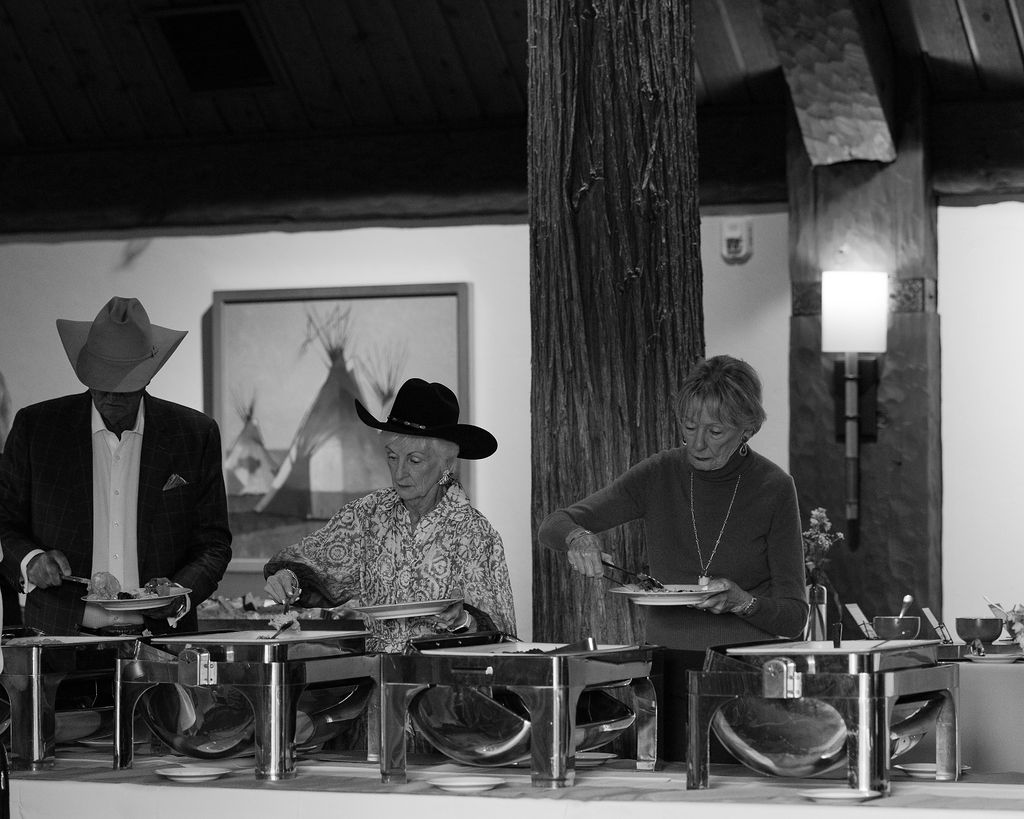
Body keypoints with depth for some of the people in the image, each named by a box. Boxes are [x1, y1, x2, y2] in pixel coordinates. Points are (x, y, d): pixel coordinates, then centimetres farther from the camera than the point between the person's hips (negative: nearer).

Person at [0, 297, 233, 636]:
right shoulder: (35, 427, 8)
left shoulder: (196, 435, 8)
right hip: (61, 636, 0)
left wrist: (181, 595, -6)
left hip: (160, 636, 0)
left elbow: (213, 543, 13)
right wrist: (30, 561, -8)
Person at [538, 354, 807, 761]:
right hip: (668, 667, 2)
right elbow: (553, 525, 5)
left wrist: (741, 600, -21)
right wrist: (577, 536, -18)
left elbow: (794, 616, -1)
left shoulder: (773, 488, -2)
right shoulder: (660, 475, 4)